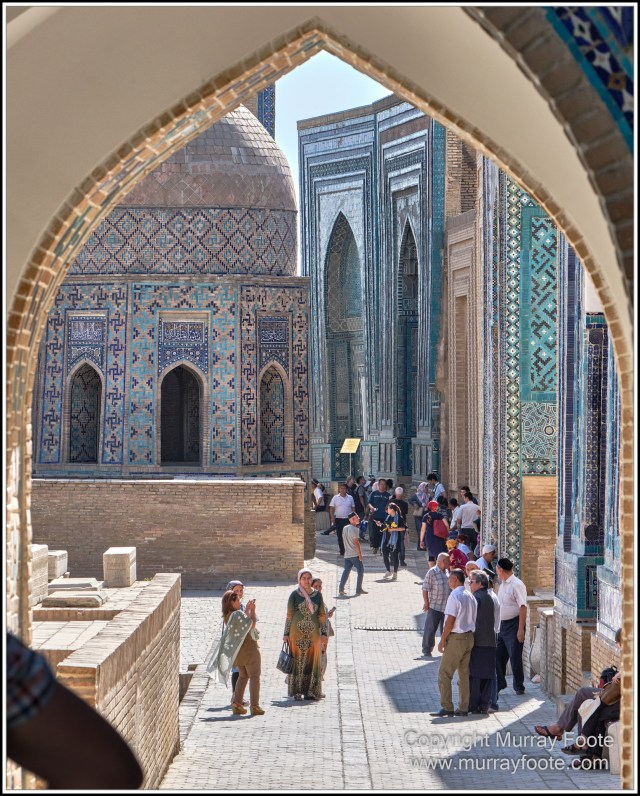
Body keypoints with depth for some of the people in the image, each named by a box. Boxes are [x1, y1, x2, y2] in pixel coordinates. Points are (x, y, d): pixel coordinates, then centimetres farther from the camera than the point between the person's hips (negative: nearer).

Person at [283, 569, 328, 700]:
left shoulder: (317, 595, 7)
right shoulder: (294, 594, 0)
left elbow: (322, 616, 9)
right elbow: (289, 615, 0)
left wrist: (324, 633, 3)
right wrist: (286, 633, -3)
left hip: (313, 633, 2)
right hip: (297, 633, -2)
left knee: (312, 662, 3)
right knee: (297, 662, 0)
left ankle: (310, 691, 10)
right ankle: (297, 691, 5)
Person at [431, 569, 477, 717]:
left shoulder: (454, 596, -14)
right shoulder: (471, 597, 10)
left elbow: (450, 620, -18)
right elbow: (472, 618, 13)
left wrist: (442, 640, -12)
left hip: (456, 638, -8)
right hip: (469, 636, 8)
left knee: (444, 674, -3)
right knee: (464, 674, 12)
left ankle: (447, 707, -6)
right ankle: (463, 708, 13)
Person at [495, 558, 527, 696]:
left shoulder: (516, 585, -16)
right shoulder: (503, 585, 12)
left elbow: (523, 607, -20)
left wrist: (520, 629, -24)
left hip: (513, 625, -9)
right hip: (501, 625, 9)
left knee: (515, 657, -2)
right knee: (498, 656, 10)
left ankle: (519, 686, 10)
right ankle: (499, 684, 22)